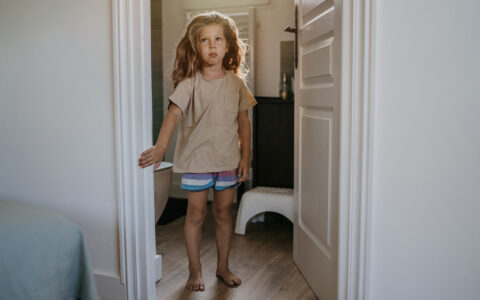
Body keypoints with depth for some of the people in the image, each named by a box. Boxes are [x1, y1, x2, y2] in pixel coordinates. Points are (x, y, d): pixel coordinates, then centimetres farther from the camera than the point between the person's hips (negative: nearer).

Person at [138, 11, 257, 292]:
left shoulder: (236, 83, 3)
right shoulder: (189, 83, -7)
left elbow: (244, 121, 7)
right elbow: (174, 113, -18)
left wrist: (246, 156, 4)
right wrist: (160, 147, -32)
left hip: (228, 159, 3)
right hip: (196, 159, -2)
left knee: (224, 212, 12)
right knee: (196, 214, 6)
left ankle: (223, 266, 29)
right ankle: (195, 269, 22)